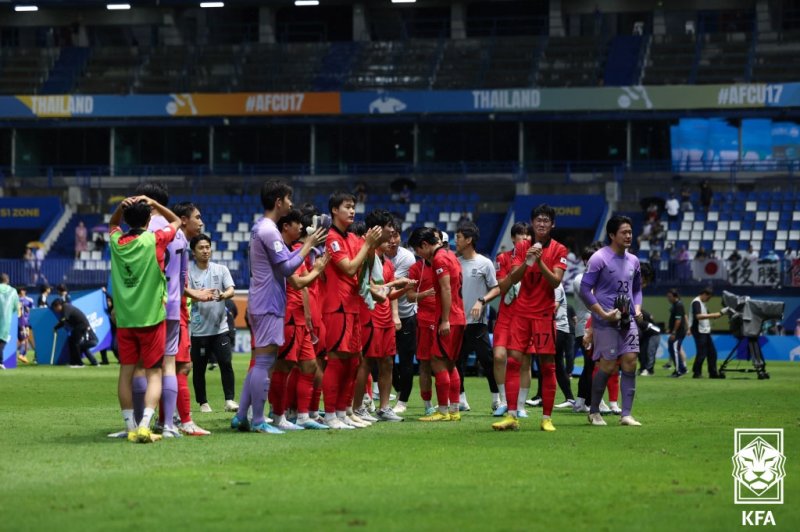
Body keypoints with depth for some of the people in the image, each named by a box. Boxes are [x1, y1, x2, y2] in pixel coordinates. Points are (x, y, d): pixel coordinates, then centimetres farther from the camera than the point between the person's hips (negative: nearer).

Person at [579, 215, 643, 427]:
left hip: (628, 321, 6)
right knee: (607, 365, -6)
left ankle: (626, 414, -1)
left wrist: (637, 308, 6)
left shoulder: (633, 261, 12)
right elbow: (585, 289, -11)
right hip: (606, 322, -6)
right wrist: (603, 313, -15)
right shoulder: (599, 258, -9)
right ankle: (594, 412, 11)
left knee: (630, 362, -3)